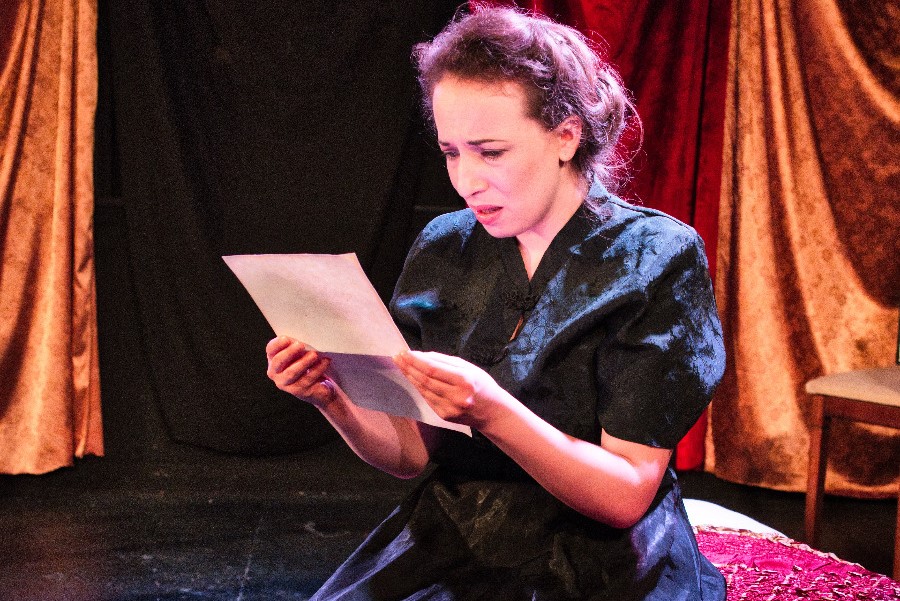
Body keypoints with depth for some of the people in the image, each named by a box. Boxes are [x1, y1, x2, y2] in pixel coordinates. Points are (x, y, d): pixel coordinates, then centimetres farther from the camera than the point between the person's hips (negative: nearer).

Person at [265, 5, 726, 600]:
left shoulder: (656, 259, -7)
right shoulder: (443, 249, 6)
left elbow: (627, 495, -12)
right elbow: (409, 453, 9)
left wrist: (493, 413, -27)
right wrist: (335, 397, -11)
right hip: (448, 550, 4)